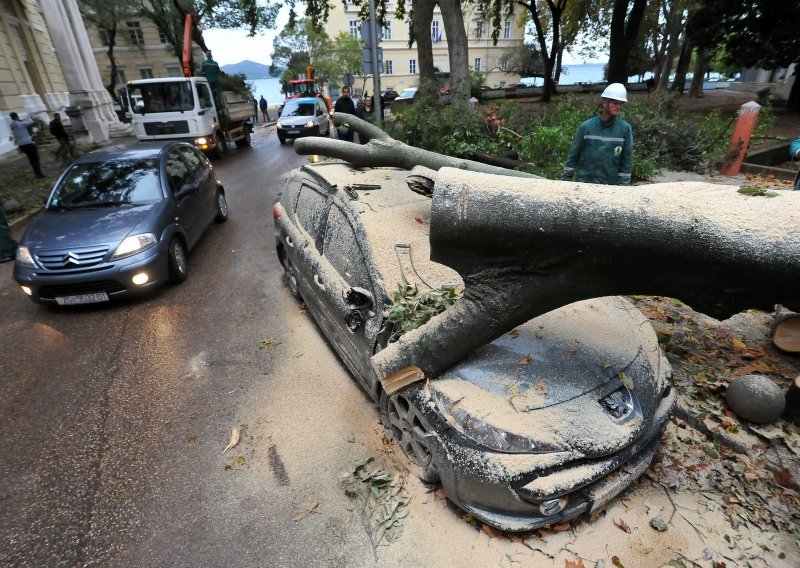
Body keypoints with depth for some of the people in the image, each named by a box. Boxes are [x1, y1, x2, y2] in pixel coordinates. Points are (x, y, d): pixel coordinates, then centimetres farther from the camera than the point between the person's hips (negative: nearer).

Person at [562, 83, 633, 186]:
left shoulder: (625, 129, -2)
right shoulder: (586, 127, -3)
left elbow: (627, 159, 0)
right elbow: (573, 154, 2)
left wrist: (623, 184, -4)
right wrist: (566, 178, 0)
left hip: (610, 185, 0)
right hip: (585, 182, 0)